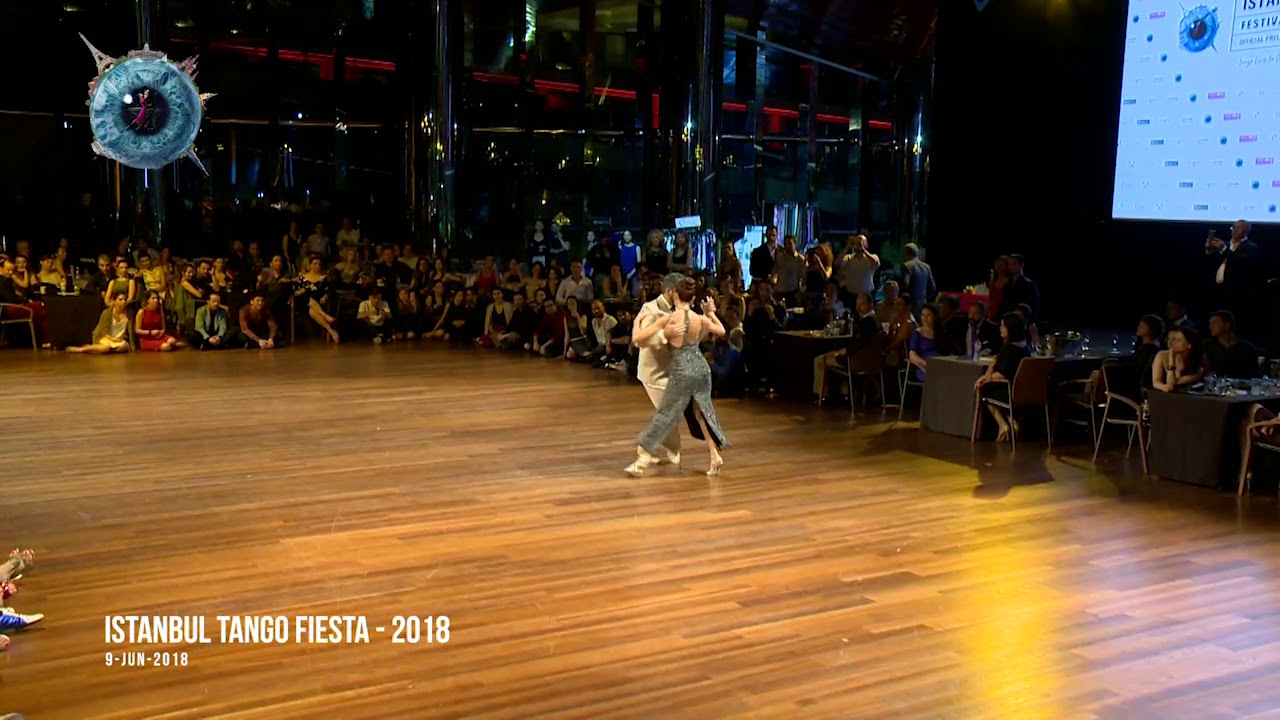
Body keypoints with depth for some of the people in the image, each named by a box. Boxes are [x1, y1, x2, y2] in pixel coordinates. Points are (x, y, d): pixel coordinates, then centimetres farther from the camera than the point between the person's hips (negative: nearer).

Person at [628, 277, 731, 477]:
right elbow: (722, 331, 15)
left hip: (681, 372, -3)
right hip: (702, 368, 3)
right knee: (703, 411, 19)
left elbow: (637, 337, -11)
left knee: (665, 414, 5)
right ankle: (715, 455, 17)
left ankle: (643, 458, 9)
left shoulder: (667, 319, -14)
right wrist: (711, 313, 22)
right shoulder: (700, 320, -5)